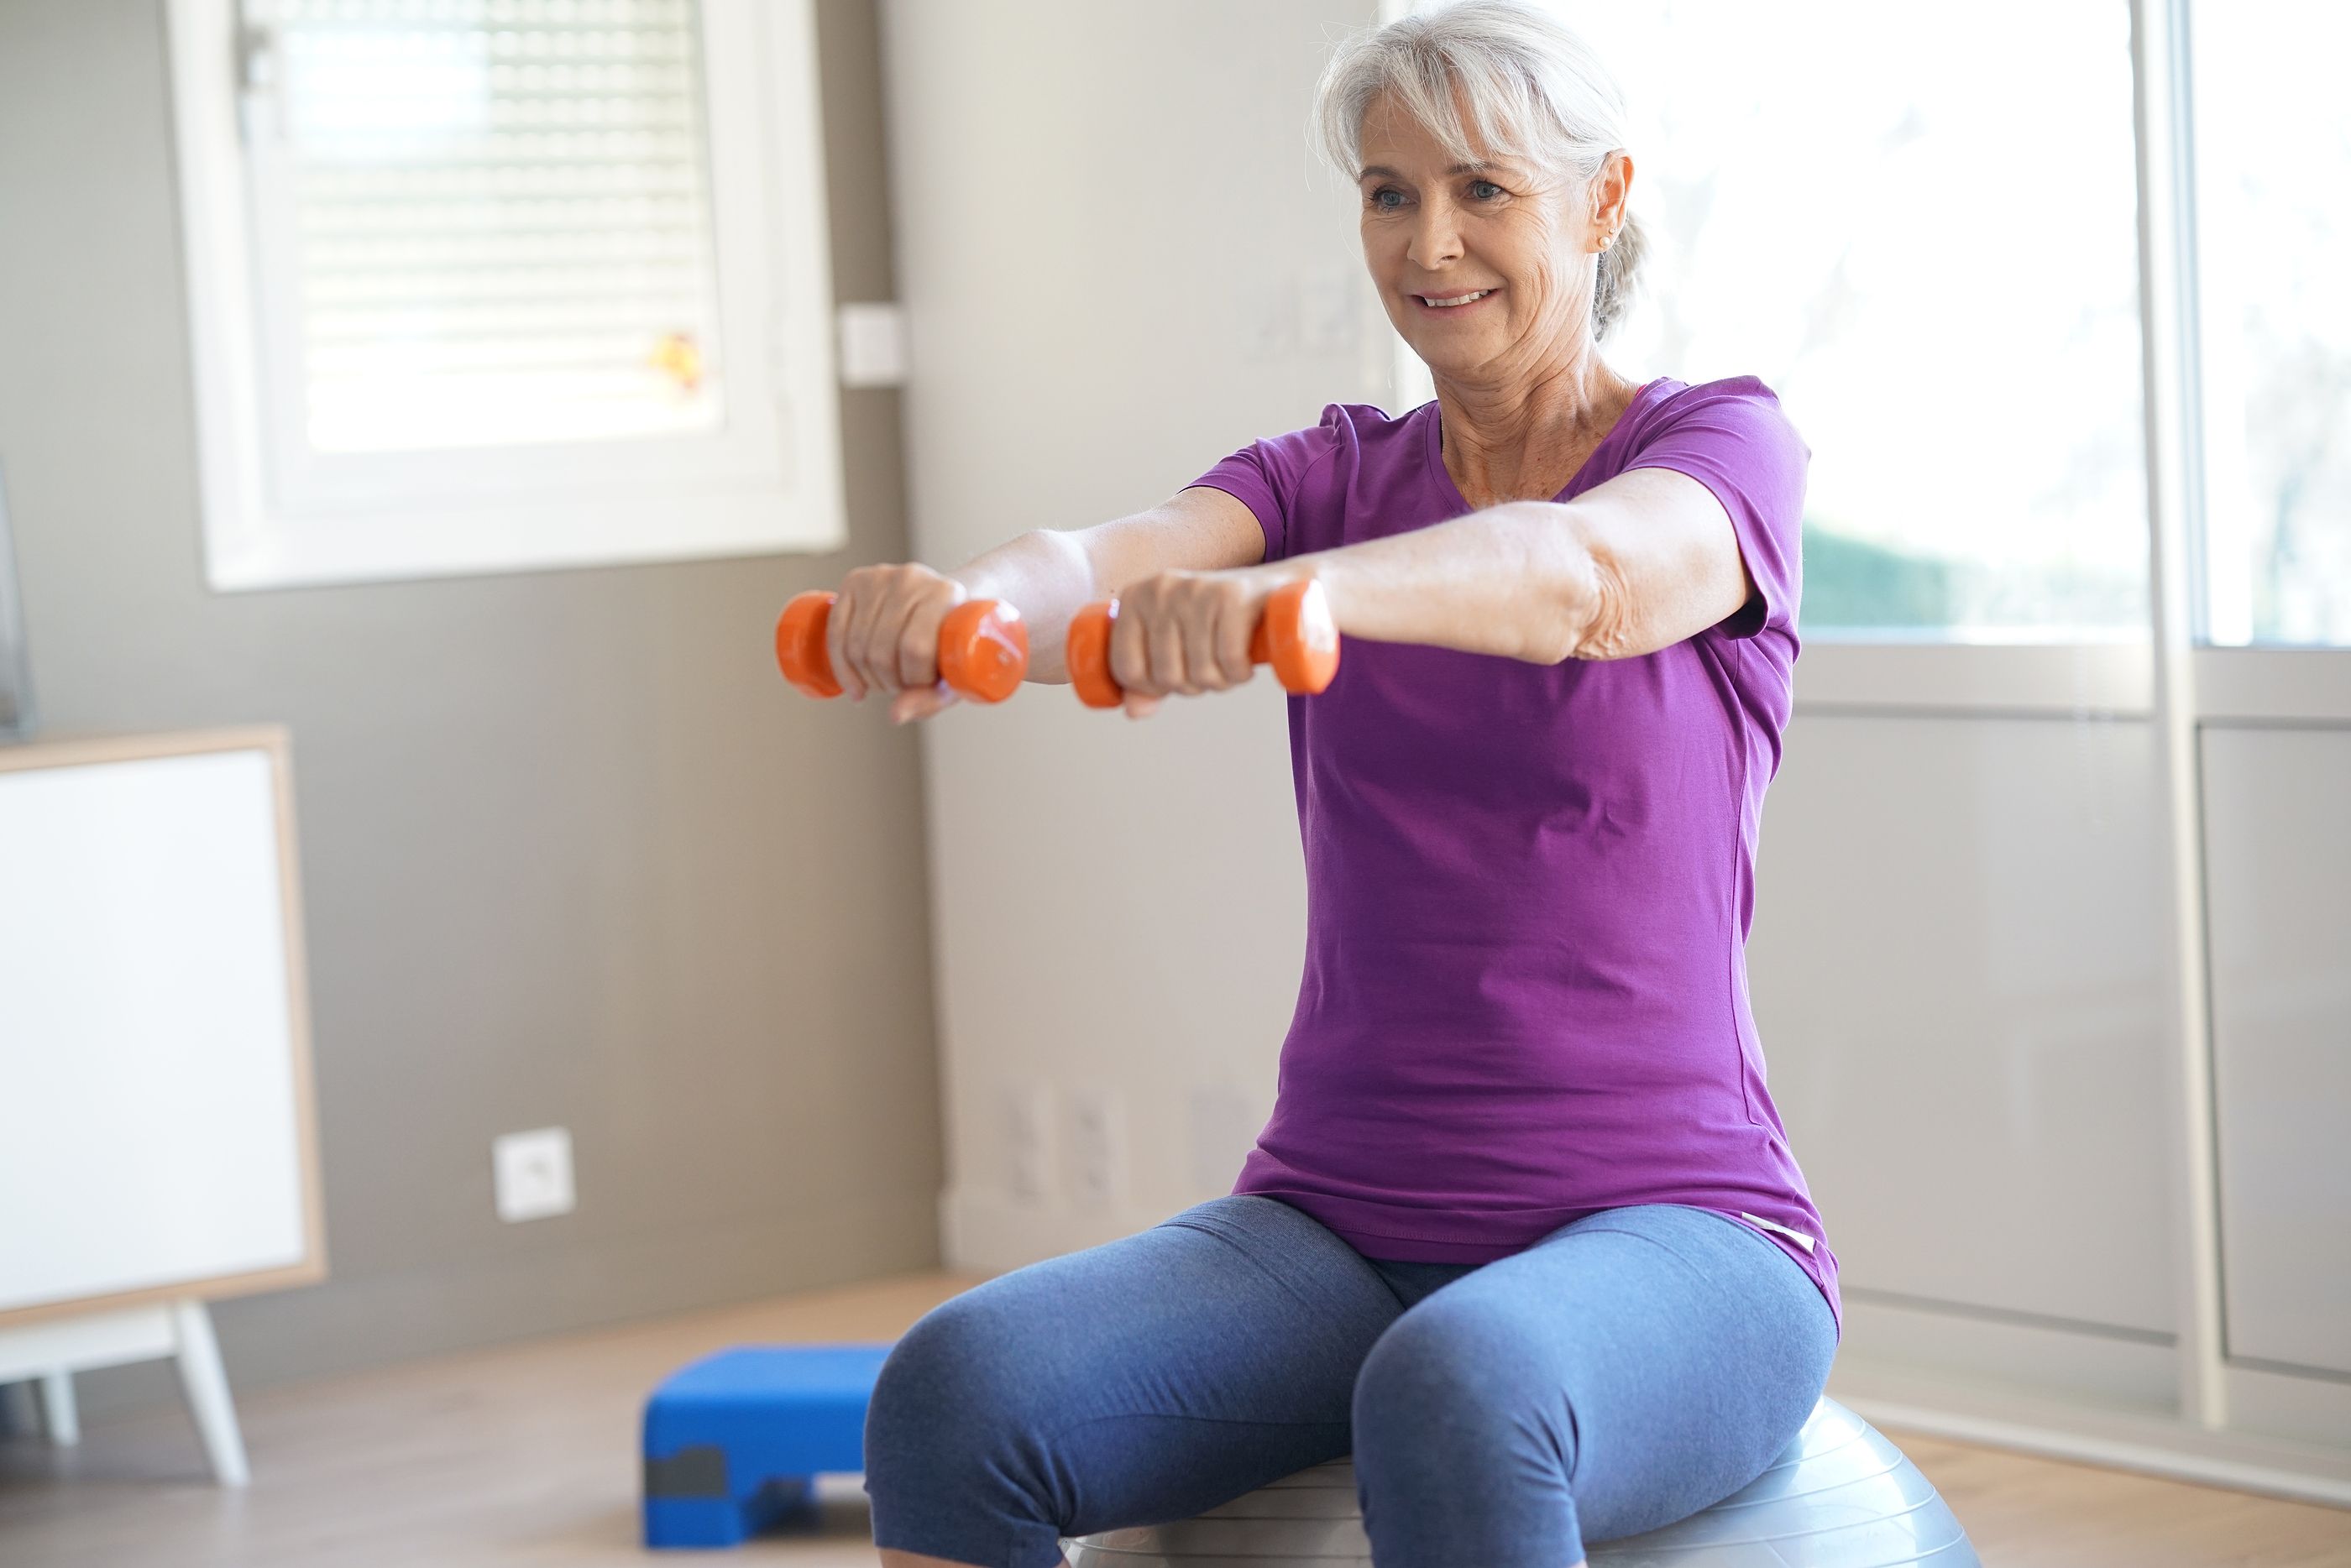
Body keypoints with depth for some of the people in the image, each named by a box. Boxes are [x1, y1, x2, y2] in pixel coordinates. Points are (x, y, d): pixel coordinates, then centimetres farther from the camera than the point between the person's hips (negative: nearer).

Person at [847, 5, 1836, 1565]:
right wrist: (968, 598, -37)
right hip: (1339, 1225, 4)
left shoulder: (1725, 446, -1)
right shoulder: (1337, 477, 11)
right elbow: (1112, 561, -12)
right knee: (955, 1393, -24)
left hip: (1667, 1231, -4)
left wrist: (1292, 591, -48)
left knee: (1455, 1403, -39)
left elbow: (1580, 575, -27)